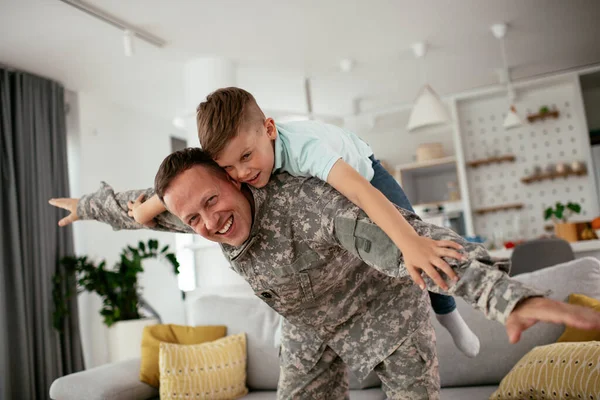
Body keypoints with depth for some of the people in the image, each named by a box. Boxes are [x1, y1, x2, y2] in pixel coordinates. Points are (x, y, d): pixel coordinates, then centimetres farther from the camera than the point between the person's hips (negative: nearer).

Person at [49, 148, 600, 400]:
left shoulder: (302, 200, -41)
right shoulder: (205, 212, -19)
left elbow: (400, 238, -53)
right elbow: (143, 206, 2)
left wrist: (509, 294, -64)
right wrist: (90, 205, 21)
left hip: (383, 303, -5)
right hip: (311, 328, 6)